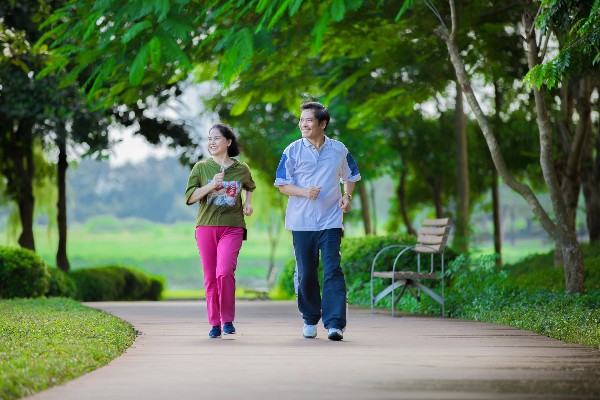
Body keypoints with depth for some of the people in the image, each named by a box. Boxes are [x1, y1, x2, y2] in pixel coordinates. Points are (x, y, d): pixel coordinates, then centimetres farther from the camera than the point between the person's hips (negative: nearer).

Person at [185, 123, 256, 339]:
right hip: (206, 226, 1)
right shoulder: (201, 168, 4)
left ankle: (228, 319, -4)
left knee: (225, 272, -18)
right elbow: (189, 197, -2)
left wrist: (248, 203, 10)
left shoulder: (241, 169, 7)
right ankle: (214, 323, 12)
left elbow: (249, 187, 29)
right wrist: (211, 185, -14)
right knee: (210, 277, 2)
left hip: (232, 227, -1)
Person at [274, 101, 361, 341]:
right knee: (306, 273, 7)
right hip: (301, 222, 0)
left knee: (332, 271, -10)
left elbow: (350, 176, 20)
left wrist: (347, 196, 1)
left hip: (330, 221, 0)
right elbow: (282, 184, 0)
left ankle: (335, 323, -13)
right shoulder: (293, 151, 0)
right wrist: (305, 192, -17)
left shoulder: (339, 150, 5)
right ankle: (310, 319, 23)